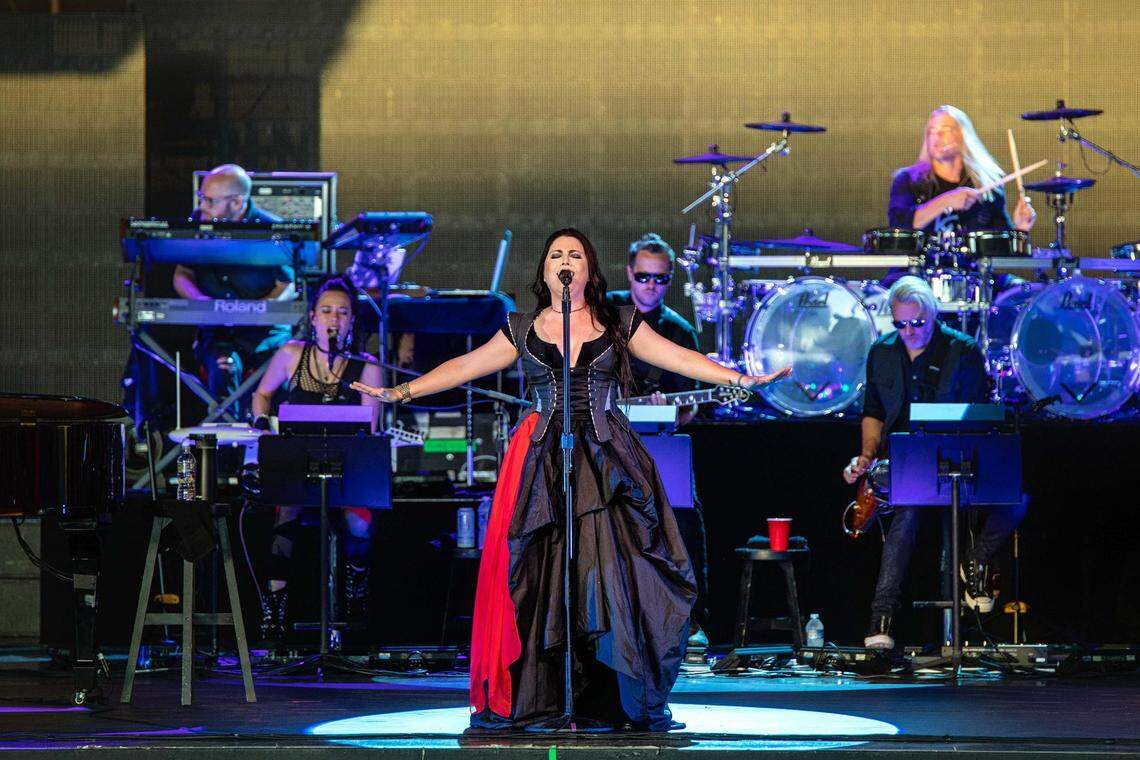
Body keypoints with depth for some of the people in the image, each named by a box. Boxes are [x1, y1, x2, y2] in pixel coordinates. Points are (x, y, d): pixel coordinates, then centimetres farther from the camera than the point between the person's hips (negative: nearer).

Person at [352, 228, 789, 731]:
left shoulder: (620, 325, 10)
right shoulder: (523, 330, 13)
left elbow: (681, 359, 7)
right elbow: (466, 366, 15)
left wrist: (741, 379, -3)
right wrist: (401, 392, 11)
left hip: (607, 463, -1)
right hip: (541, 463, 1)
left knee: (613, 573, -9)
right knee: (532, 576, -6)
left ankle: (615, 699, -5)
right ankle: (520, 699, -1)